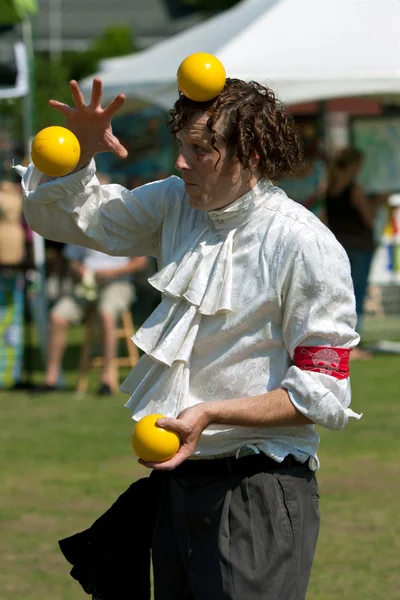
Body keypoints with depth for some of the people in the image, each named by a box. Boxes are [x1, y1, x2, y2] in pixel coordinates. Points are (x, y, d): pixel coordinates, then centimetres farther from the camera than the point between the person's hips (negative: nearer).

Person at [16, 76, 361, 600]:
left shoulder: (306, 246, -14)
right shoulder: (176, 205, 6)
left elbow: (322, 394, -14)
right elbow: (64, 214, 16)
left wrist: (210, 415, -23)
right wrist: (80, 151, -5)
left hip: (258, 493, -7)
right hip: (177, 476, 7)